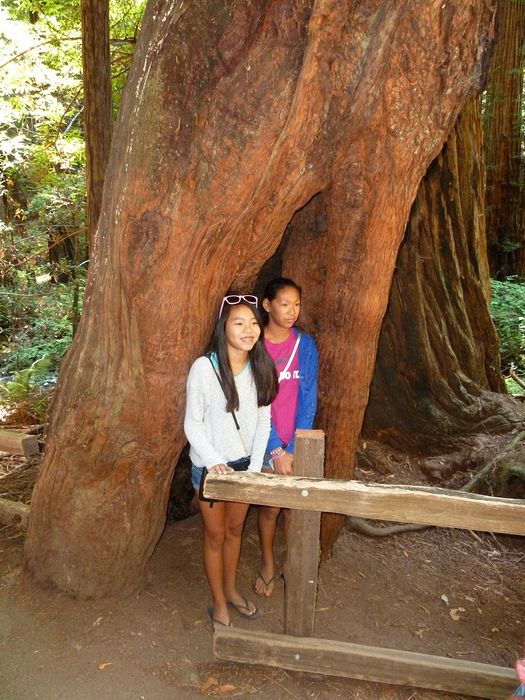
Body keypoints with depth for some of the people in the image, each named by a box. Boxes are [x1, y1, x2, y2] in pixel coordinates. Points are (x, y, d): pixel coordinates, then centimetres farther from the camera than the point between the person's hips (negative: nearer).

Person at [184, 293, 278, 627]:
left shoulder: (260, 368, -8)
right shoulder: (204, 367, -22)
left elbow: (263, 421, 0)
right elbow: (192, 423, -14)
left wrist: (255, 466, -5)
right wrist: (214, 462, -21)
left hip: (244, 463, 4)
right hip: (210, 465, -4)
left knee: (235, 529, 22)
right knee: (216, 535, 13)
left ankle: (231, 589, 45)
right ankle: (219, 603, 33)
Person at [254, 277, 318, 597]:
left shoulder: (305, 345, -4)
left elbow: (308, 399, -5)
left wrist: (294, 449, -12)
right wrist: (276, 450, -16)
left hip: (298, 442, 2)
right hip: (266, 441, -2)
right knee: (270, 506, 9)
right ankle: (268, 564, 34)